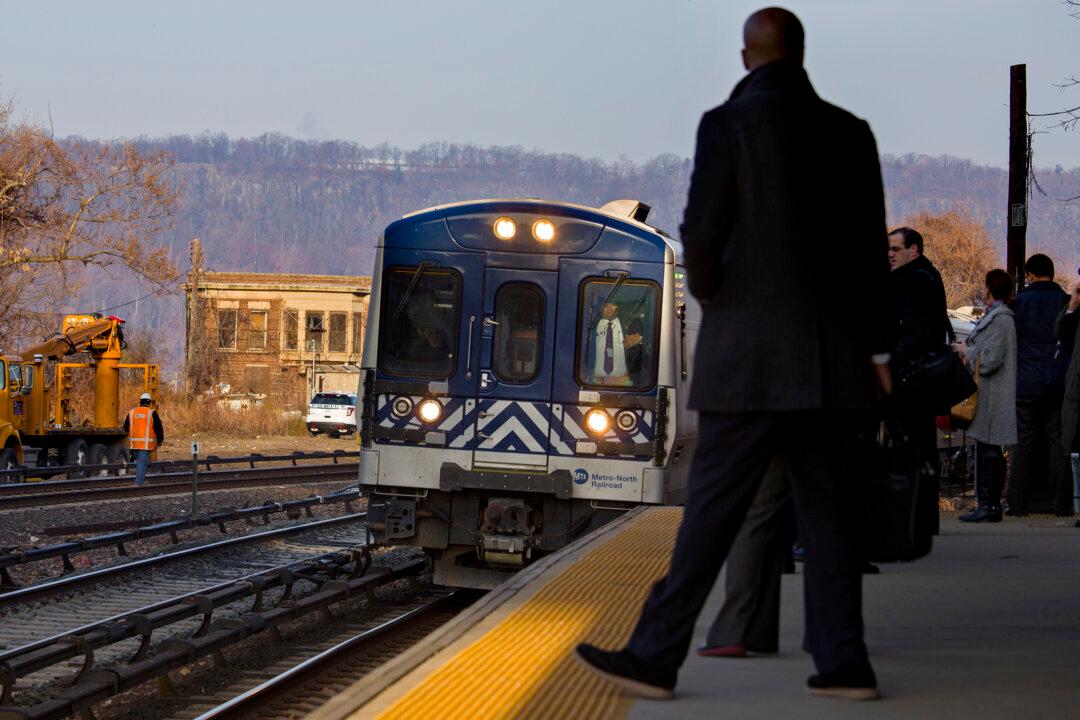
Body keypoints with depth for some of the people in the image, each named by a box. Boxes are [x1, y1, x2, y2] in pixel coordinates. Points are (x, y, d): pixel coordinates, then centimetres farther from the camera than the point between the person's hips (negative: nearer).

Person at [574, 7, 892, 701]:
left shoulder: (728, 124, -6)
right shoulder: (849, 130, 7)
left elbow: (702, 234, -9)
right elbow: (872, 244, 8)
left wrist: (709, 294, 12)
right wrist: (878, 348, 14)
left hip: (751, 354, -4)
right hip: (832, 356, 4)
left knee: (713, 508, -3)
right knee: (827, 508, 8)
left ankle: (656, 658, 0)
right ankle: (843, 663, 5)